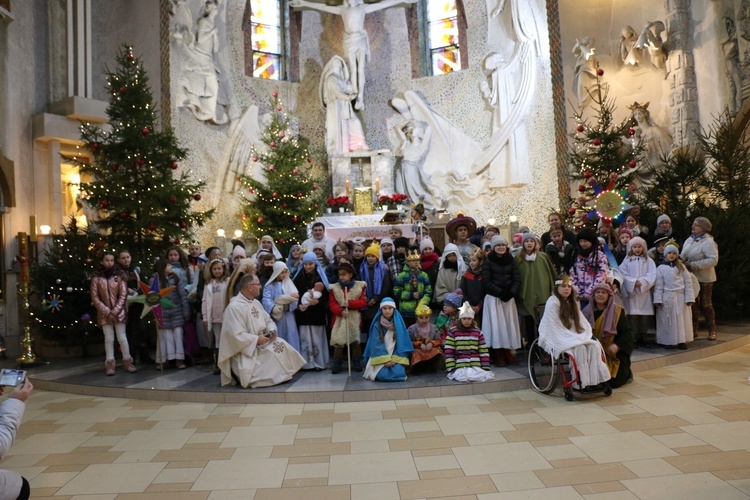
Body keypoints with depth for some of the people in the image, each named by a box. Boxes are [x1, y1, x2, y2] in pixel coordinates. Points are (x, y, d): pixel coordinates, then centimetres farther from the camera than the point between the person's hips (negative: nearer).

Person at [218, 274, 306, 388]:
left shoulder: (256, 303, 9)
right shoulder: (234, 307, -20)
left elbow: (268, 320, 14)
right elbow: (236, 335, -25)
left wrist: (272, 330, -8)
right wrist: (257, 339, -22)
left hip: (261, 342, 8)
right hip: (245, 348, -8)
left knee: (280, 344, -14)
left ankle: (281, 373, -3)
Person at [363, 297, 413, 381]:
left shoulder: (398, 323, 0)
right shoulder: (377, 325, -4)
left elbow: (401, 342, -2)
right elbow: (377, 344, -9)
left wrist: (395, 359, -12)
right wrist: (385, 360, -18)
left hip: (395, 356, 1)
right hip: (381, 357, -1)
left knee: (398, 374, -24)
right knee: (383, 375, -25)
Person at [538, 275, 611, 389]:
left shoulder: (572, 302, 16)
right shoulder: (552, 303, -12)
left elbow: (582, 320, 16)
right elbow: (554, 328, -16)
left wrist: (588, 334, -3)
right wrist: (574, 339, -17)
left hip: (574, 337, 8)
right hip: (557, 339, -7)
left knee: (593, 345, -19)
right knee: (580, 348, -31)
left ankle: (596, 380, -24)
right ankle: (583, 383, -28)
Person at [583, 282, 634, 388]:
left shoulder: (618, 311, 0)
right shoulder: (587, 311, 6)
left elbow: (627, 333, -5)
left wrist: (617, 345, -21)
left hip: (614, 355, -2)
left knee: (613, 382, -11)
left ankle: (627, 373, 22)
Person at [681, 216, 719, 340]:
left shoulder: (708, 242, -14)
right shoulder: (689, 240, 9)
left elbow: (713, 260, -22)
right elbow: (683, 256, 14)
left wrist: (693, 265, -23)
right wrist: (679, 258, -10)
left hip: (704, 278, -6)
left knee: (706, 304, 2)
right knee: (693, 304, 12)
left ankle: (712, 330, 16)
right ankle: (693, 329, 21)